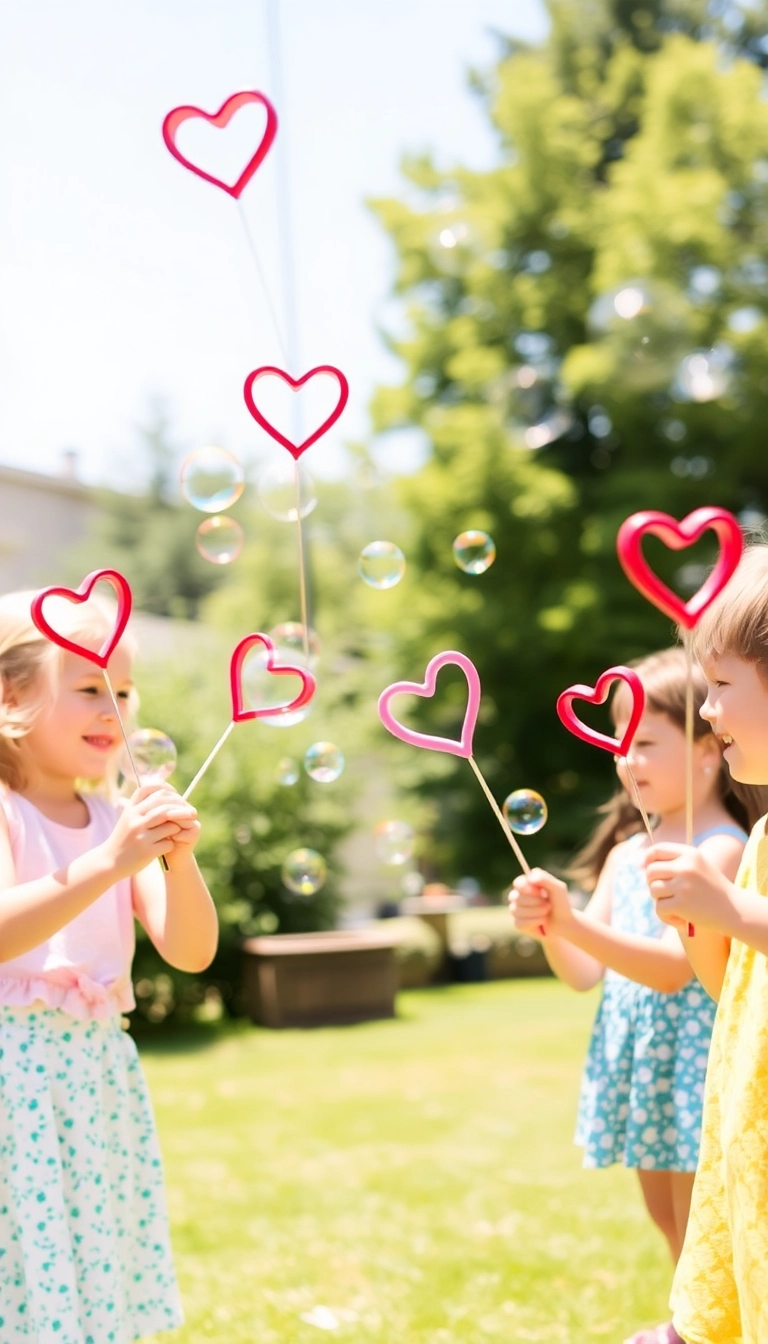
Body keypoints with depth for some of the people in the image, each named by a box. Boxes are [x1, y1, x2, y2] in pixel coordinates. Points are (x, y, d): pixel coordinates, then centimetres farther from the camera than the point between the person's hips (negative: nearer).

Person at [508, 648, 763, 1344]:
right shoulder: (626, 853, 9)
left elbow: (675, 967, -24)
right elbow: (584, 973, 6)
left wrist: (574, 923, -33)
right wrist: (548, 927, -15)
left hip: (694, 1056, -8)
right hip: (636, 1055, 8)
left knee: (698, 1230, -1)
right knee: (666, 1213, 21)